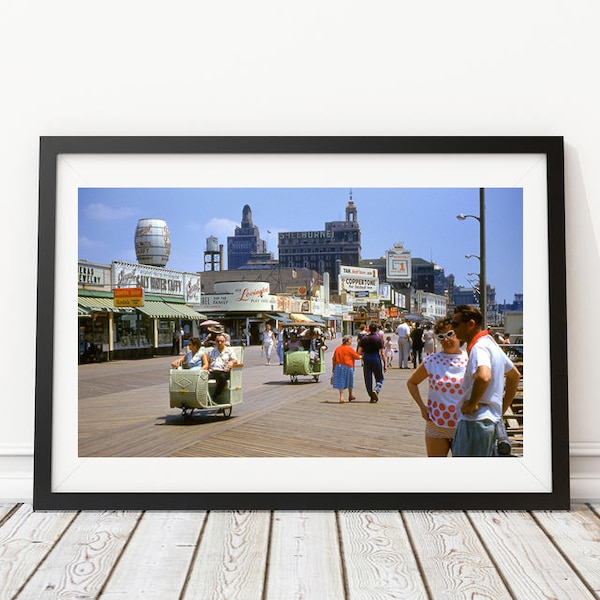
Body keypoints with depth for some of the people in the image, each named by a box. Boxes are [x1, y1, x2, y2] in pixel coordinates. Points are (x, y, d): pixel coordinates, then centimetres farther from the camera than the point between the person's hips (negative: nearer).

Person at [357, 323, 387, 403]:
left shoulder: (364, 338, 1)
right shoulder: (378, 338, -5)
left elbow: (359, 352, -2)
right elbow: (382, 353, -7)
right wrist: (384, 364, -2)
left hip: (366, 359, 2)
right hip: (376, 359, -2)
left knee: (368, 379, 10)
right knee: (379, 379, 10)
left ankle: (372, 397, 11)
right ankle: (376, 390, -16)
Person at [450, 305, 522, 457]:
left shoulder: (479, 347, -15)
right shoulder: (492, 344, 16)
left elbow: (484, 377, -37)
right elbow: (515, 375, 29)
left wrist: (472, 404, -22)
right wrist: (502, 408, 25)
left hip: (475, 422, -10)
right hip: (493, 420, 10)